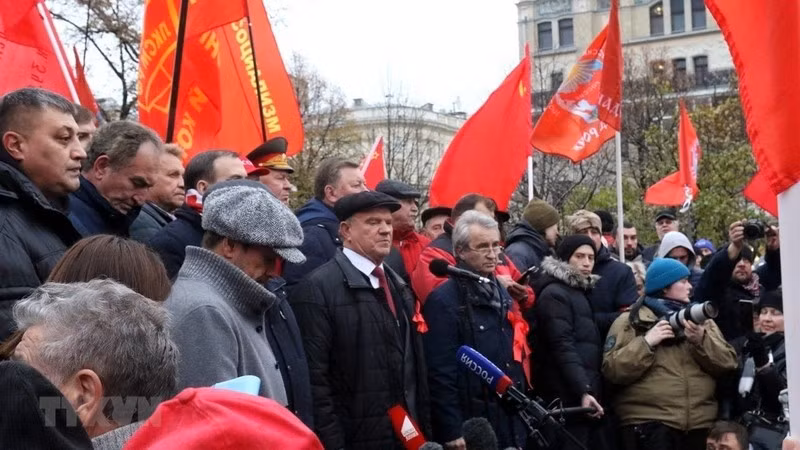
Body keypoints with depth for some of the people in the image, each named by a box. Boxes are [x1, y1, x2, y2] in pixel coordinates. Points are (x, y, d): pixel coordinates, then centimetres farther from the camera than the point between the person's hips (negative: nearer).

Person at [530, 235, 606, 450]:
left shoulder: (581, 291, 20)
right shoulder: (554, 294, -9)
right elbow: (563, 347, -19)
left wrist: (591, 390, 14)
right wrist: (583, 391, -26)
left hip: (588, 394, 10)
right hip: (569, 398, -9)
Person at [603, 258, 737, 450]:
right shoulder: (630, 321, 4)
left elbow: (728, 364, 7)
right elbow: (612, 370, -6)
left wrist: (701, 340, -9)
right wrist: (646, 342, -14)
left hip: (700, 425, 4)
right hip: (648, 425, -4)